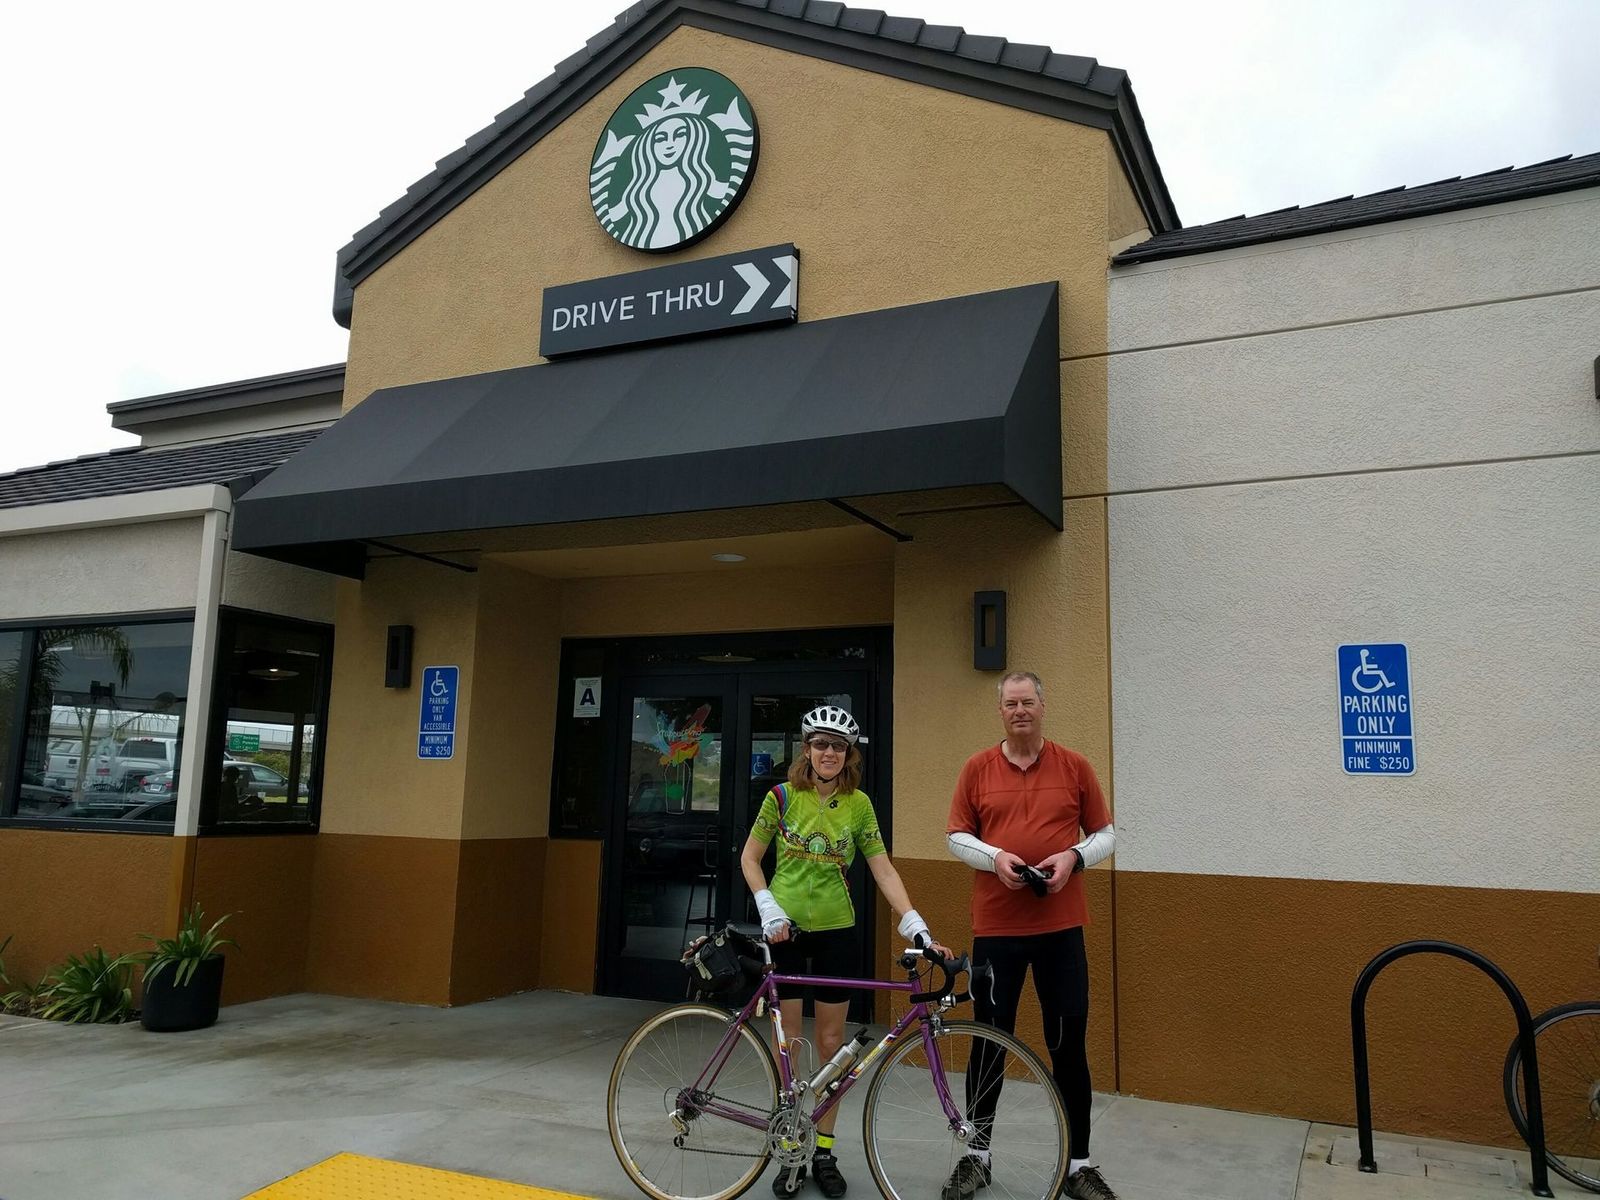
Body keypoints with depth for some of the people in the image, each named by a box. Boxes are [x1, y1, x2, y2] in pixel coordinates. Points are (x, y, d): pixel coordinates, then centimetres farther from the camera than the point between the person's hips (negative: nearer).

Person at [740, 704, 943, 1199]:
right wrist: (770, 911, -10)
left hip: (835, 930, 1)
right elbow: (750, 858, 1)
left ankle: (824, 1151, 22)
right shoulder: (783, 796, -6)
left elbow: (883, 869, -3)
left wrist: (916, 925, -12)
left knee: (831, 1041, 8)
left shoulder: (858, 803, -2)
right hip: (785, 929, -1)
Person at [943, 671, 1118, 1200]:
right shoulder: (977, 768, 3)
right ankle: (977, 1155, 25)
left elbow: (1104, 833, 7)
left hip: (1061, 926, 0)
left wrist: (1073, 857, -11)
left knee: (1068, 1044, 6)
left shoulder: (1075, 766, 3)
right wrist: (994, 857, -13)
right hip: (996, 926, 0)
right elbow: (957, 836, 5)